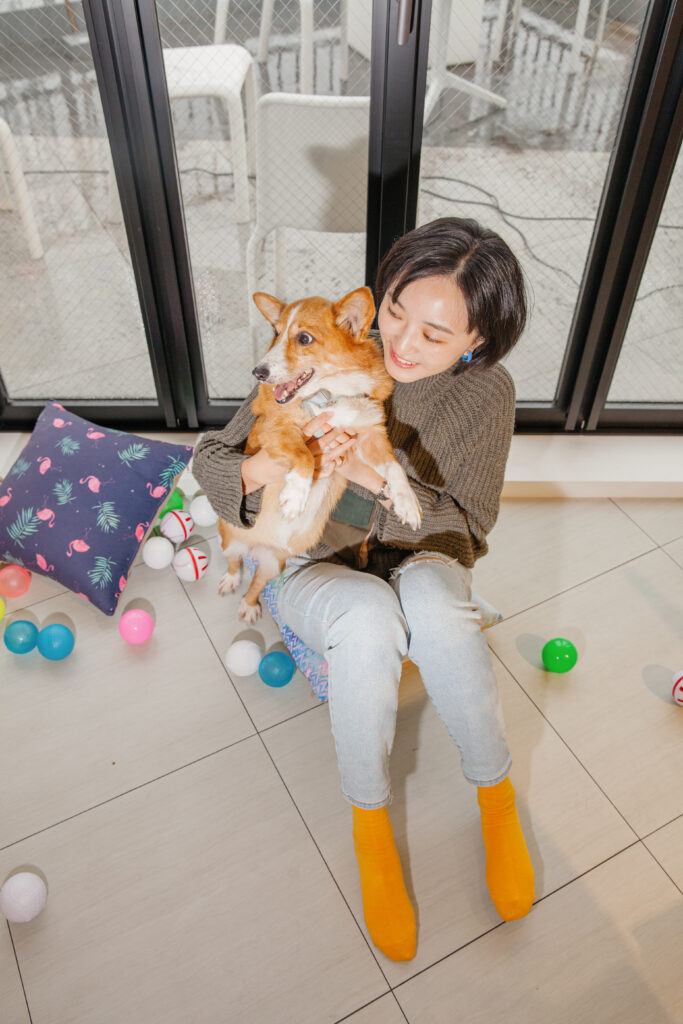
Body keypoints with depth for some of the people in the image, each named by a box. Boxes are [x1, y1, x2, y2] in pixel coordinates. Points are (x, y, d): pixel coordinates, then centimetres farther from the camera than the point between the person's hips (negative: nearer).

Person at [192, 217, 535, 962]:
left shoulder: (486, 393, -14)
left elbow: (468, 526, -12)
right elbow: (208, 459, -14)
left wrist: (379, 479, -32)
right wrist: (274, 465, -38)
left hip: (421, 561, 1)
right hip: (319, 570, 0)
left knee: (432, 597, -37)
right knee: (370, 616, -37)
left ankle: (496, 796, -13)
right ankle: (368, 822, -12)